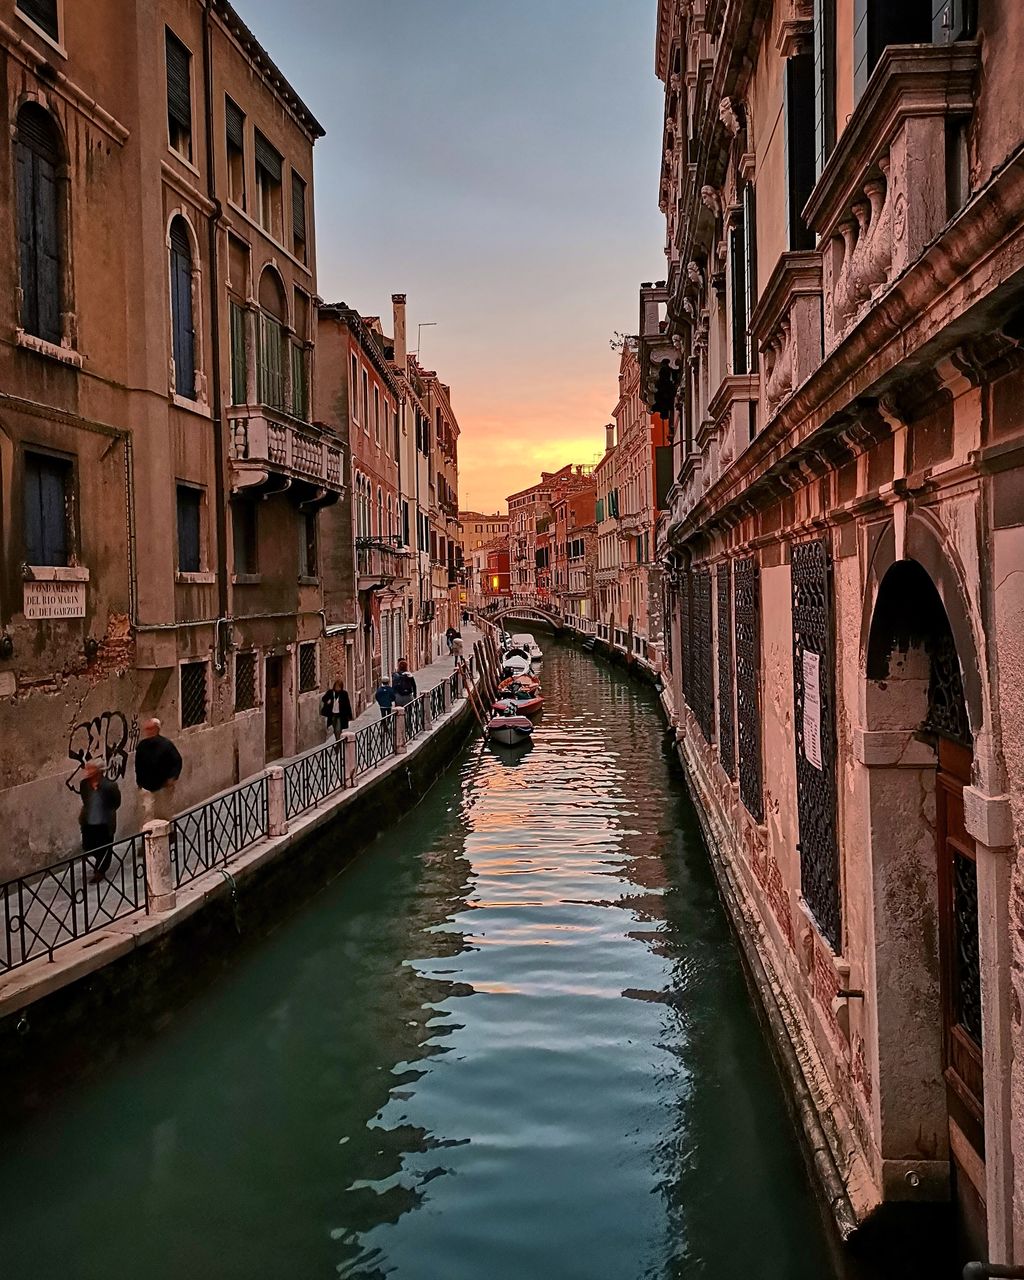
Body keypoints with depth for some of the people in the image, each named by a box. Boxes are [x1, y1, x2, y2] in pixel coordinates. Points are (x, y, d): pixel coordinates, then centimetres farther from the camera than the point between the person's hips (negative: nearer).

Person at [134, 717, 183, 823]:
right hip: (147, 787, 2)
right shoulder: (141, 746, 0)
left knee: (166, 814, 8)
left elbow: (177, 761, -6)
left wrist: (172, 778, -14)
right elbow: (138, 766, 11)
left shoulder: (166, 744, -11)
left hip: (164, 786, -2)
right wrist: (139, 782, 10)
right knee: (149, 813, -1)